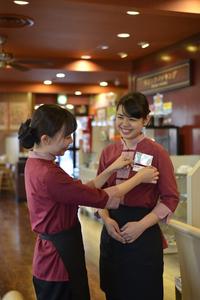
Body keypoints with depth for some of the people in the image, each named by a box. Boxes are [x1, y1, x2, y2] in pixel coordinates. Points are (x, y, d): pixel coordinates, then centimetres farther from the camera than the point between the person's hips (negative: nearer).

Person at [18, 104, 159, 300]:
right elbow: (106, 199, -20)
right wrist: (140, 177, -8)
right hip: (60, 257, -9)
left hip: (54, 251, 9)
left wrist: (111, 169, 3)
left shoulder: (36, 164, 3)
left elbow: (85, 191, 6)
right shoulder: (48, 175, -27)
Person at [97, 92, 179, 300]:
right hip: (112, 230, 4)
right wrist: (106, 219, -7)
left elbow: (170, 199, -9)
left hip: (144, 234, -4)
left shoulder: (157, 153, -10)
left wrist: (141, 225, -17)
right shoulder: (108, 152, 4)